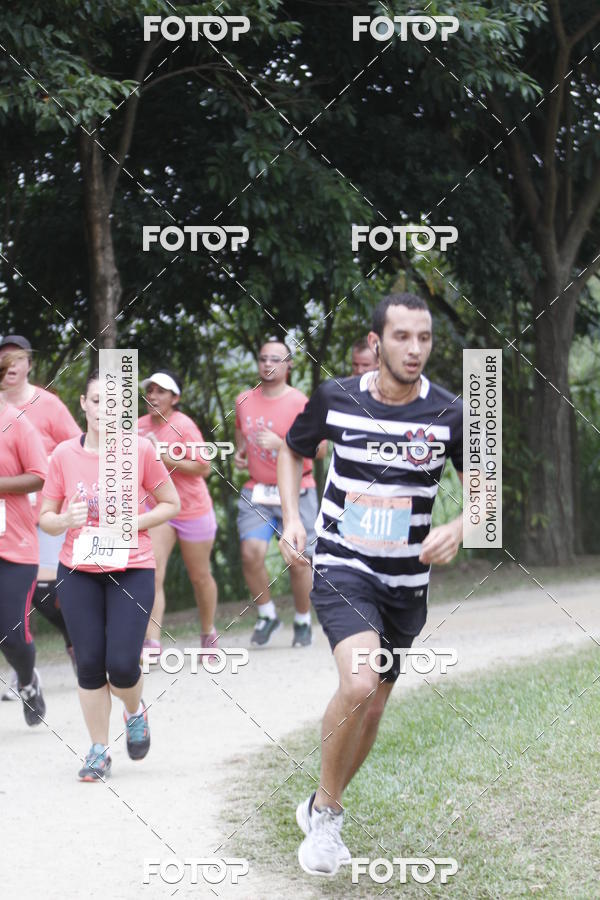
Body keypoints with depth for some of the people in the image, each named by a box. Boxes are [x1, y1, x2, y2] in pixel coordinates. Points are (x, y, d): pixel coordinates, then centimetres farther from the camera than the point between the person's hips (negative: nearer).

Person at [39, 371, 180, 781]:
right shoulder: (64, 455, -1)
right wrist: (66, 520, -17)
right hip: (78, 573, 2)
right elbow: (46, 517, 5)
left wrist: (133, 523, -13)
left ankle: (135, 712, 25)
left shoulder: (141, 450, -6)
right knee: (89, 663, 0)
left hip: (132, 570, -2)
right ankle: (99, 751, 16)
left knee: (122, 665, -10)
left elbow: (171, 504, 3)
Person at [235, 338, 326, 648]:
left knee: (297, 562, 0)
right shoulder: (244, 400, 6)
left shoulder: (299, 404, -9)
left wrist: (280, 444, -25)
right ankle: (266, 615, 5)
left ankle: (303, 622, 21)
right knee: (251, 552, -15)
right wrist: (239, 452, 8)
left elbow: (319, 449, -14)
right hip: (257, 492, 3)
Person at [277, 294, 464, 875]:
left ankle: (323, 807, 37)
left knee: (372, 705, 12)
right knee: (357, 683, -26)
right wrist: (291, 518, -1)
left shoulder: (449, 414, -8)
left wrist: (457, 530, -18)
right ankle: (325, 812, -5)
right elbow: (292, 450, 12)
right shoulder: (334, 399, -7)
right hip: (341, 567, -3)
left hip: (406, 582, 3)